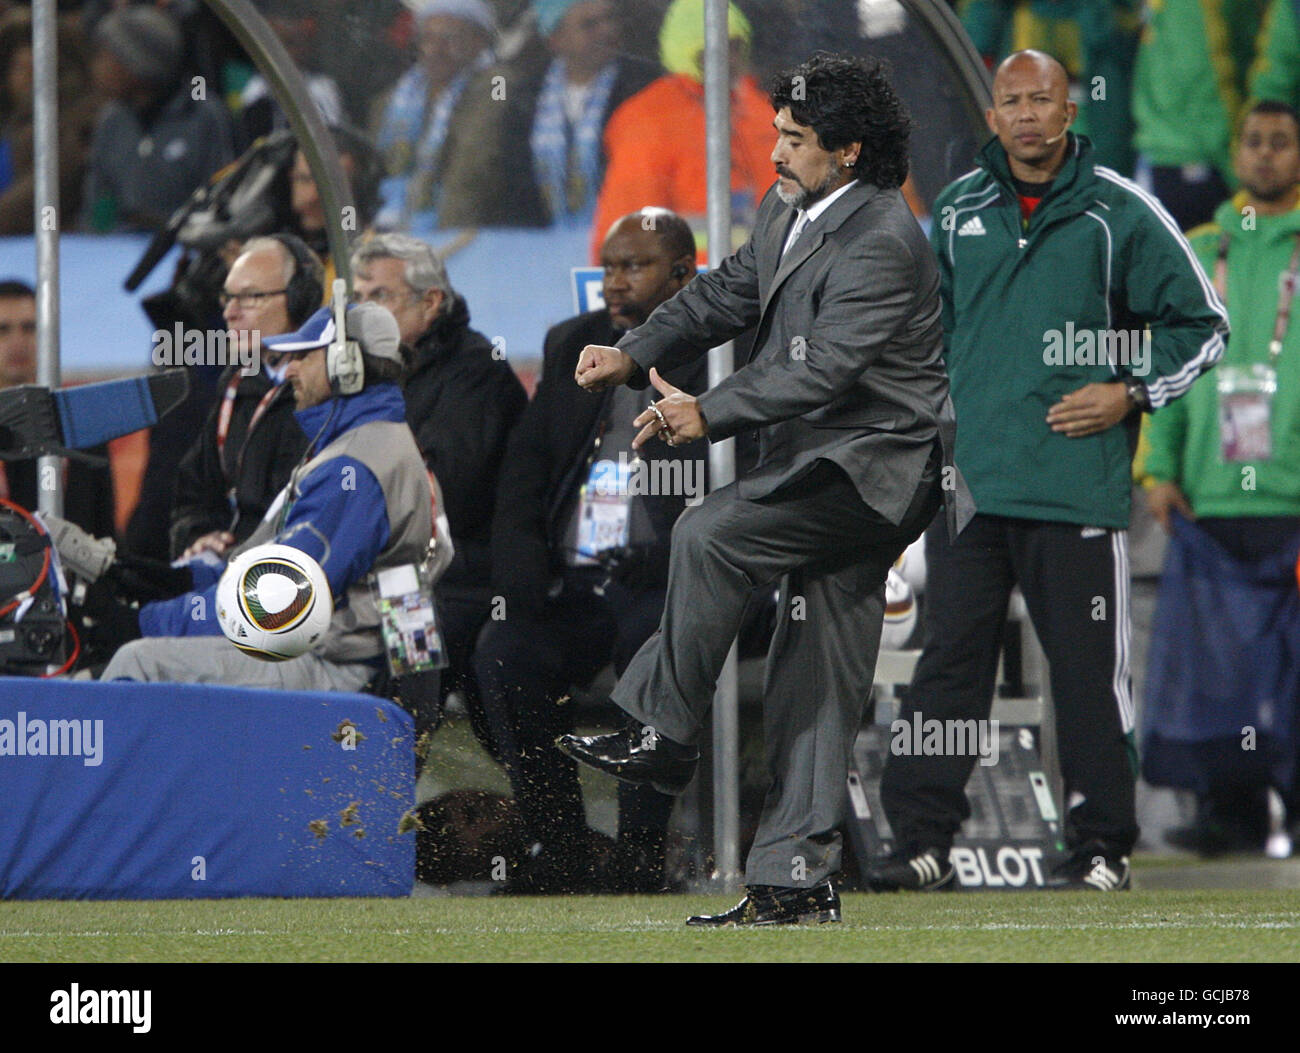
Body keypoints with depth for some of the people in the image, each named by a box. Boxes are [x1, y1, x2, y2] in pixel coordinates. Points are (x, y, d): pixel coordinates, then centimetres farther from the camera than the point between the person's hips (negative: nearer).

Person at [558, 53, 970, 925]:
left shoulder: (883, 245, -18)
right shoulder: (788, 213, 12)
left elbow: (823, 366, -26)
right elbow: (727, 294, 20)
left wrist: (709, 416, -31)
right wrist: (636, 355, 5)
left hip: (878, 468, -9)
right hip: (826, 471, 9)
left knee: (712, 533, -23)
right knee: (814, 683, 7)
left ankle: (664, 734, -13)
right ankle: (797, 880, 8)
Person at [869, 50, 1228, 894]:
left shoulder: (1120, 213, 0)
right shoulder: (957, 212, 12)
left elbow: (1203, 325, 5)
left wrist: (1129, 394, -5)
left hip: (1077, 485, -3)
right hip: (967, 483, 3)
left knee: (1091, 671, -1)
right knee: (949, 664, 2)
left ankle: (1102, 848, 6)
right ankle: (923, 839, 4)